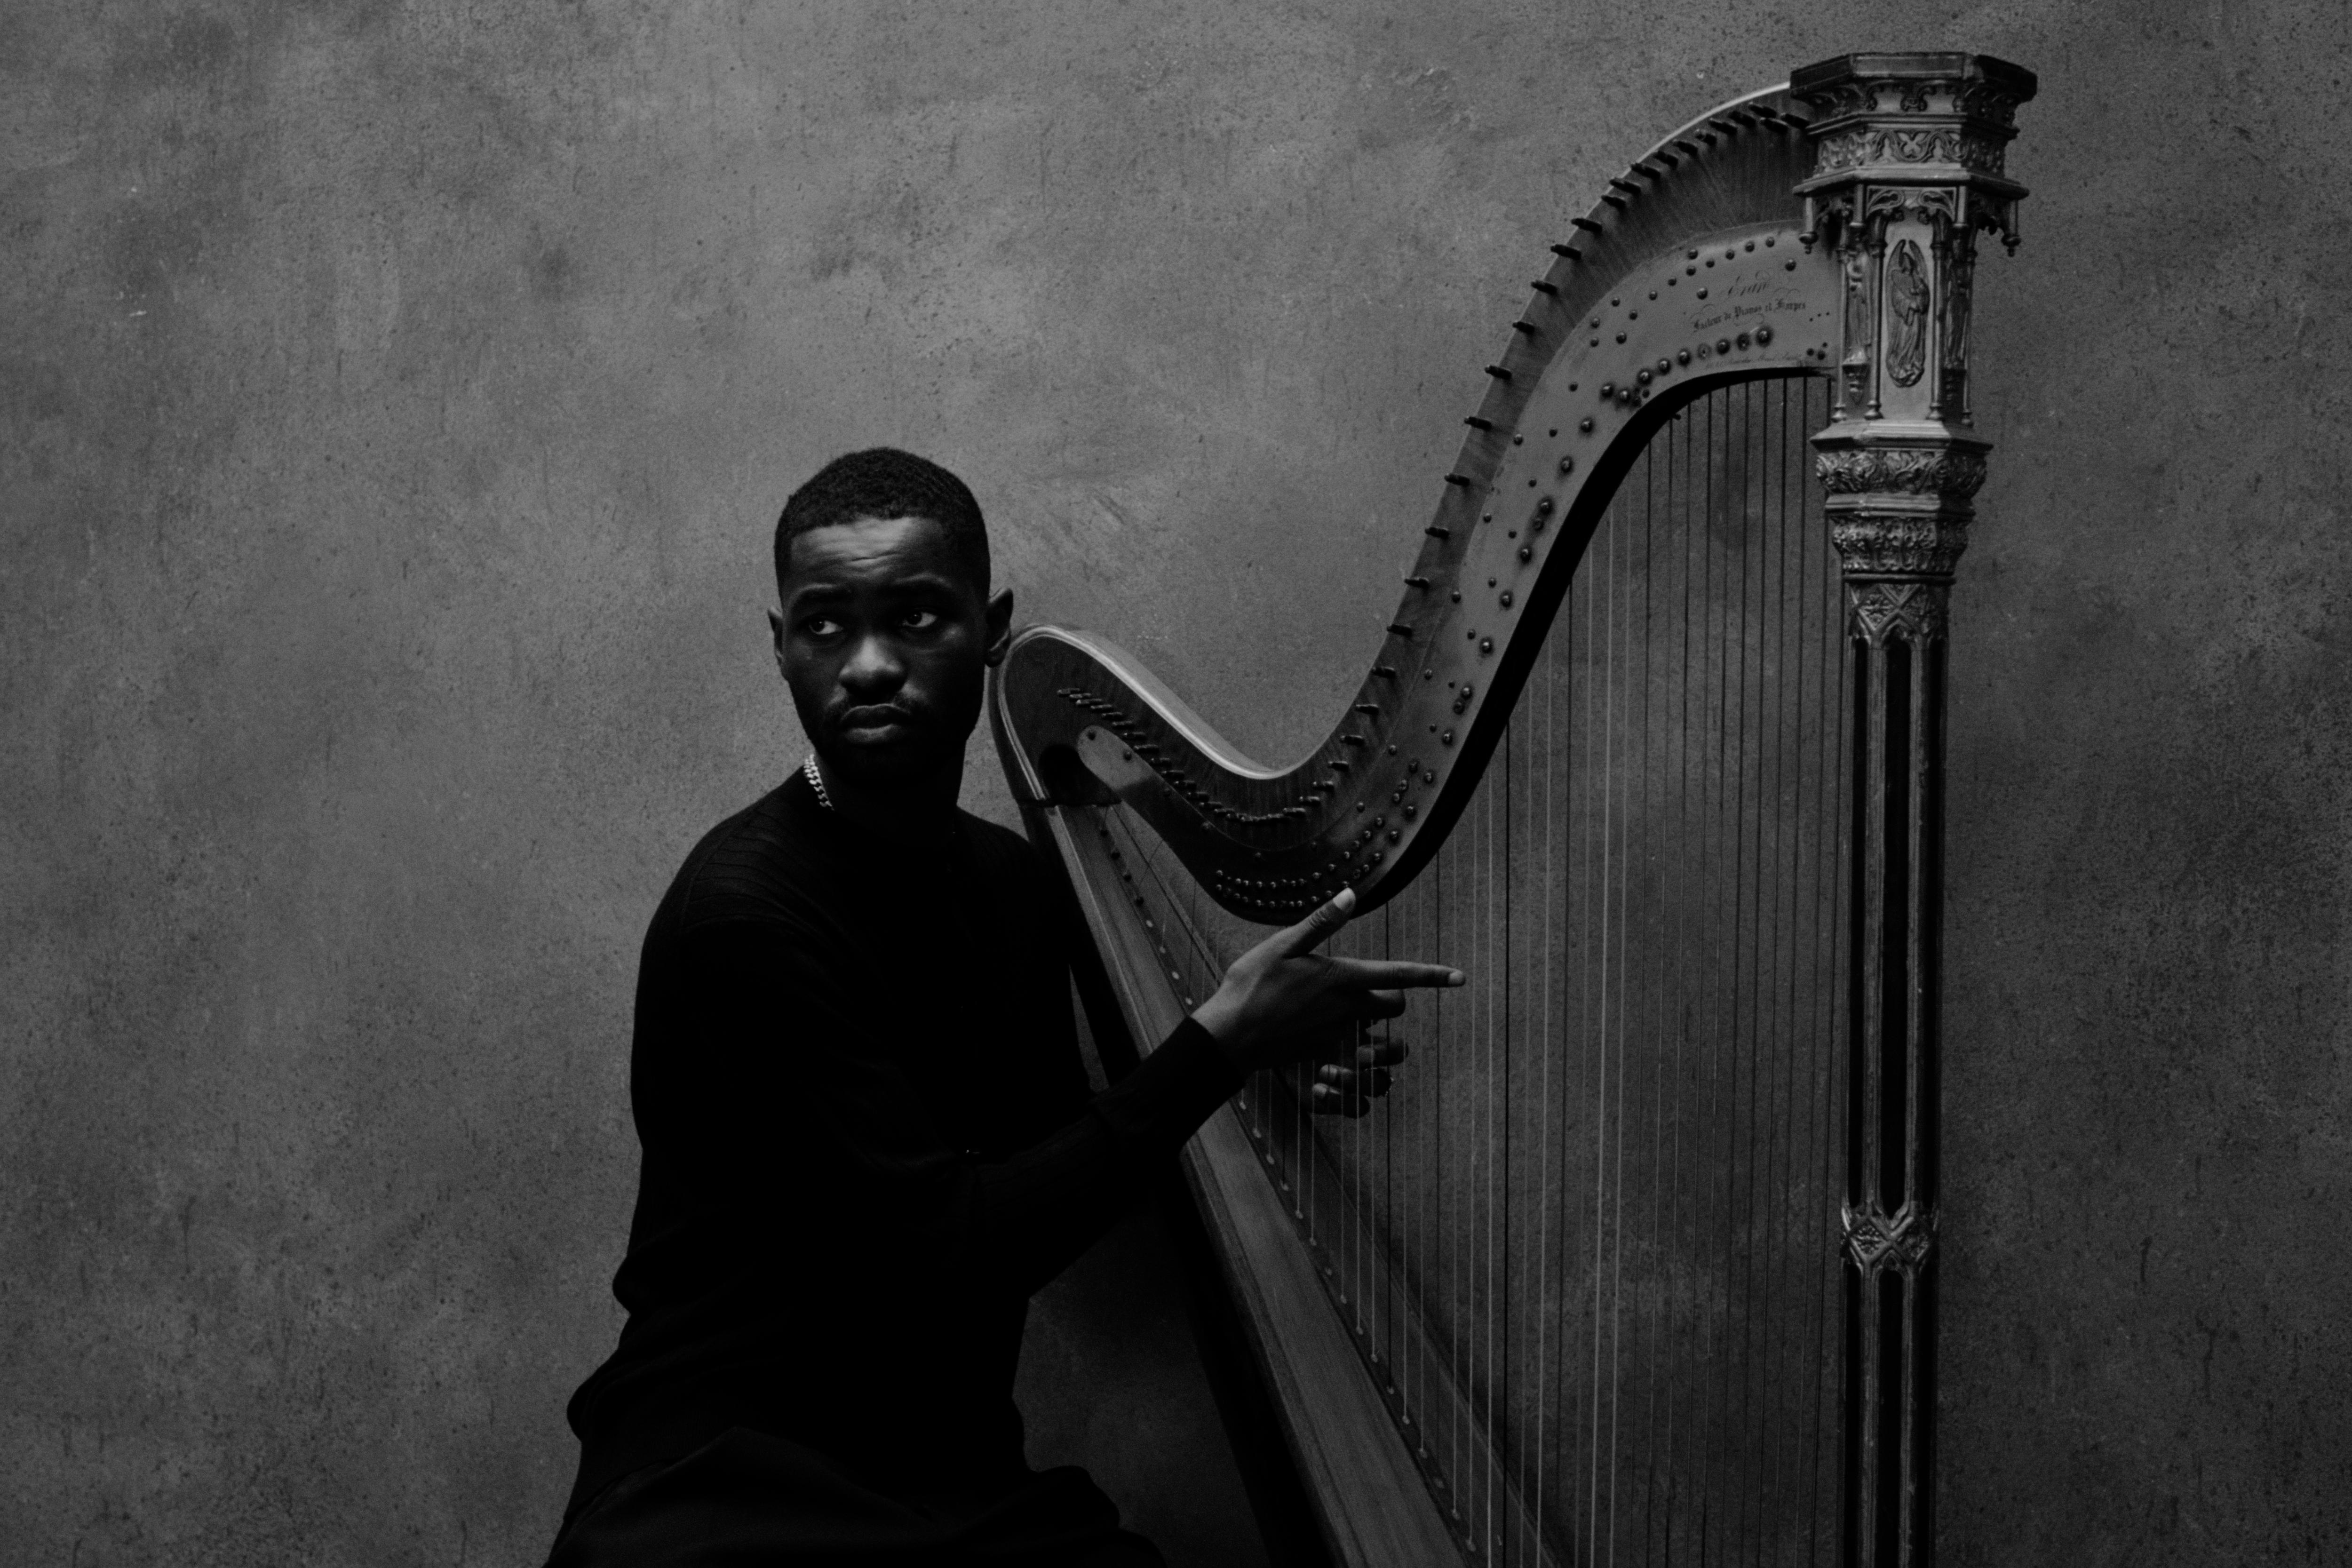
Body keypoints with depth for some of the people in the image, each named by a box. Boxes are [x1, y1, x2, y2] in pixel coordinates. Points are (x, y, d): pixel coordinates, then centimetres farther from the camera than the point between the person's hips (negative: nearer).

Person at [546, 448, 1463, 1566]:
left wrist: (1272, 1076, 3)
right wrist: (1218, 1044, -17)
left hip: (962, 1477, 6)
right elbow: (948, 1253, -17)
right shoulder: (742, 911, -16)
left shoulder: (1018, 886, 6)